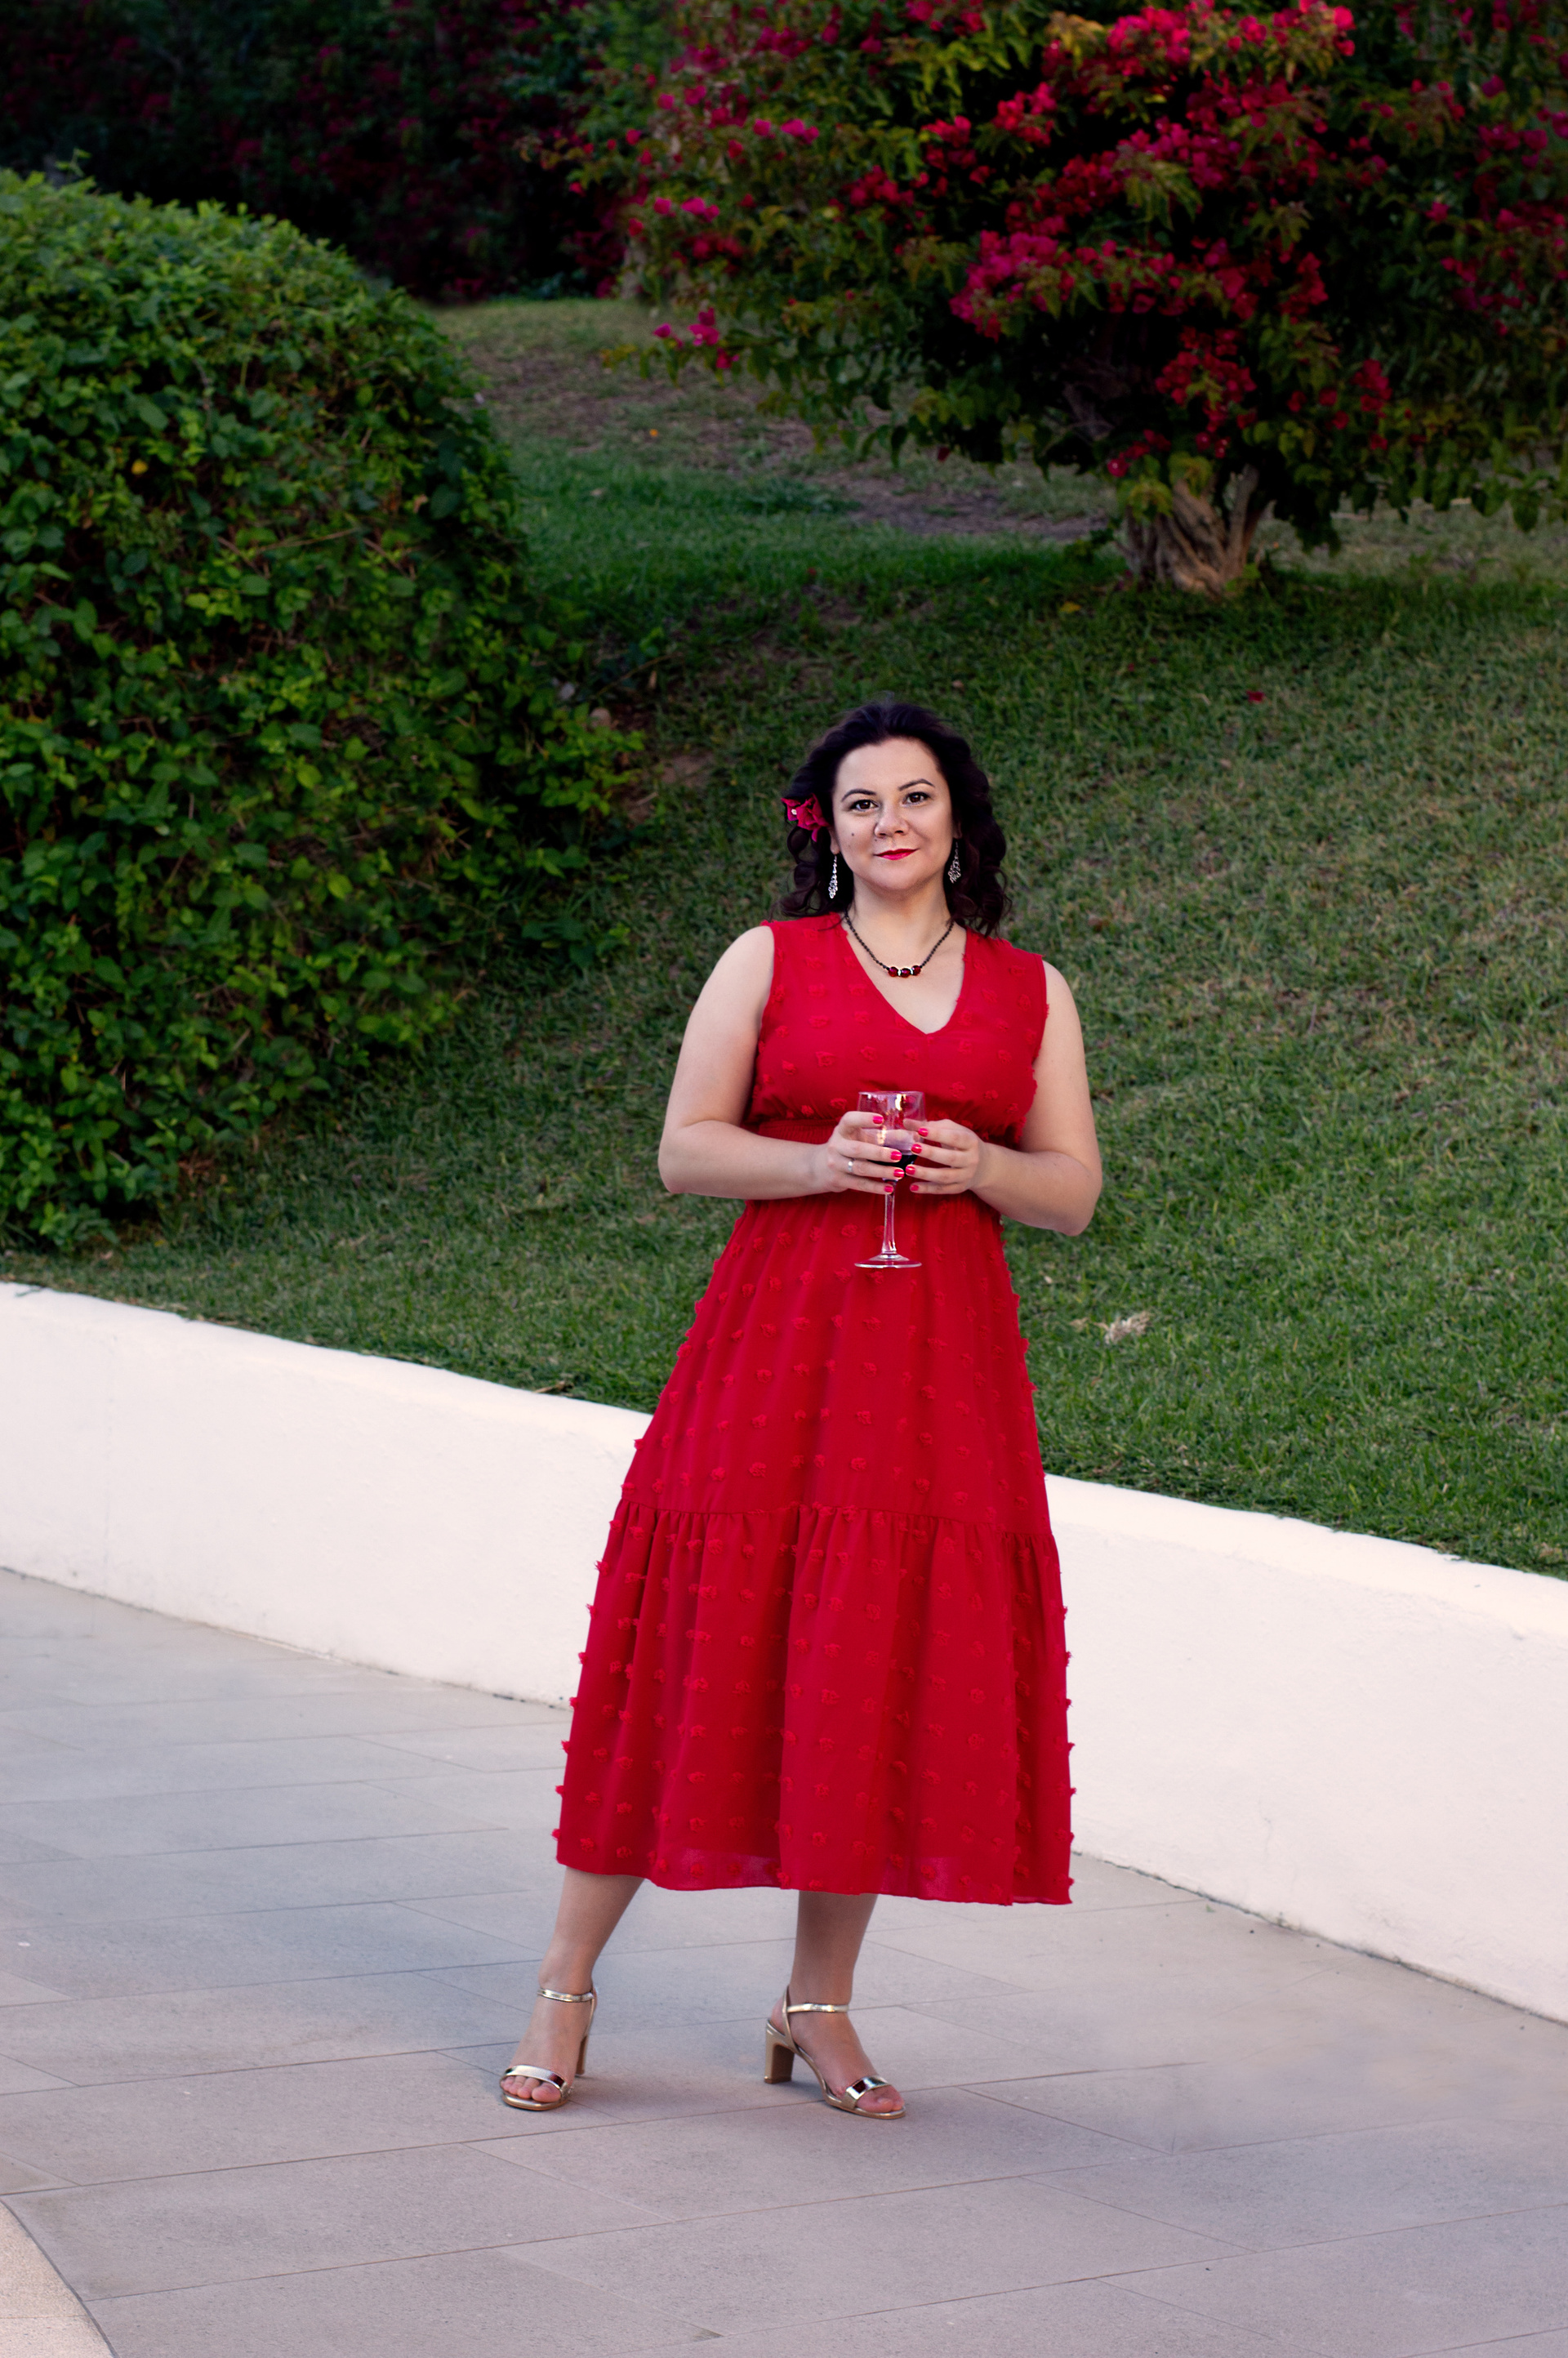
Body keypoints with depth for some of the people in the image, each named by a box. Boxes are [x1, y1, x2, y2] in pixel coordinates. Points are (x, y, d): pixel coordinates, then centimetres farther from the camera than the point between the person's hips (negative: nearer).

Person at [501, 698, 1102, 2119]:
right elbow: (685, 1151, 2)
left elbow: (1075, 1194, 12)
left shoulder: (1031, 991, 12)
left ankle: (820, 2005, 14)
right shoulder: (769, 962, 6)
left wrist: (980, 1167, -8)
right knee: (704, 1652, -3)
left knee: (884, 1671, 2)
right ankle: (568, 1985, 8)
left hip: (944, 1355, 2)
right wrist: (819, 1162, -15)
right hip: (778, 1334, -2)